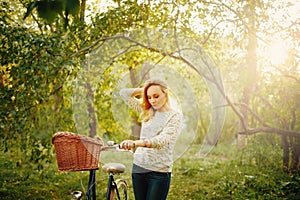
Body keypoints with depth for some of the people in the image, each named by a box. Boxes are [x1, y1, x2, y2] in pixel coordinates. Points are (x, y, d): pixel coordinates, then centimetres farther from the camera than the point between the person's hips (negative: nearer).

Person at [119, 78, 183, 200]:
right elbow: (124, 93, 13)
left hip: (159, 172, -5)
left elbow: (162, 140, -24)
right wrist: (144, 90, 6)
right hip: (138, 167, 5)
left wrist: (135, 143, -37)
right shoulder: (147, 111, 9)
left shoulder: (175, 116, -7)